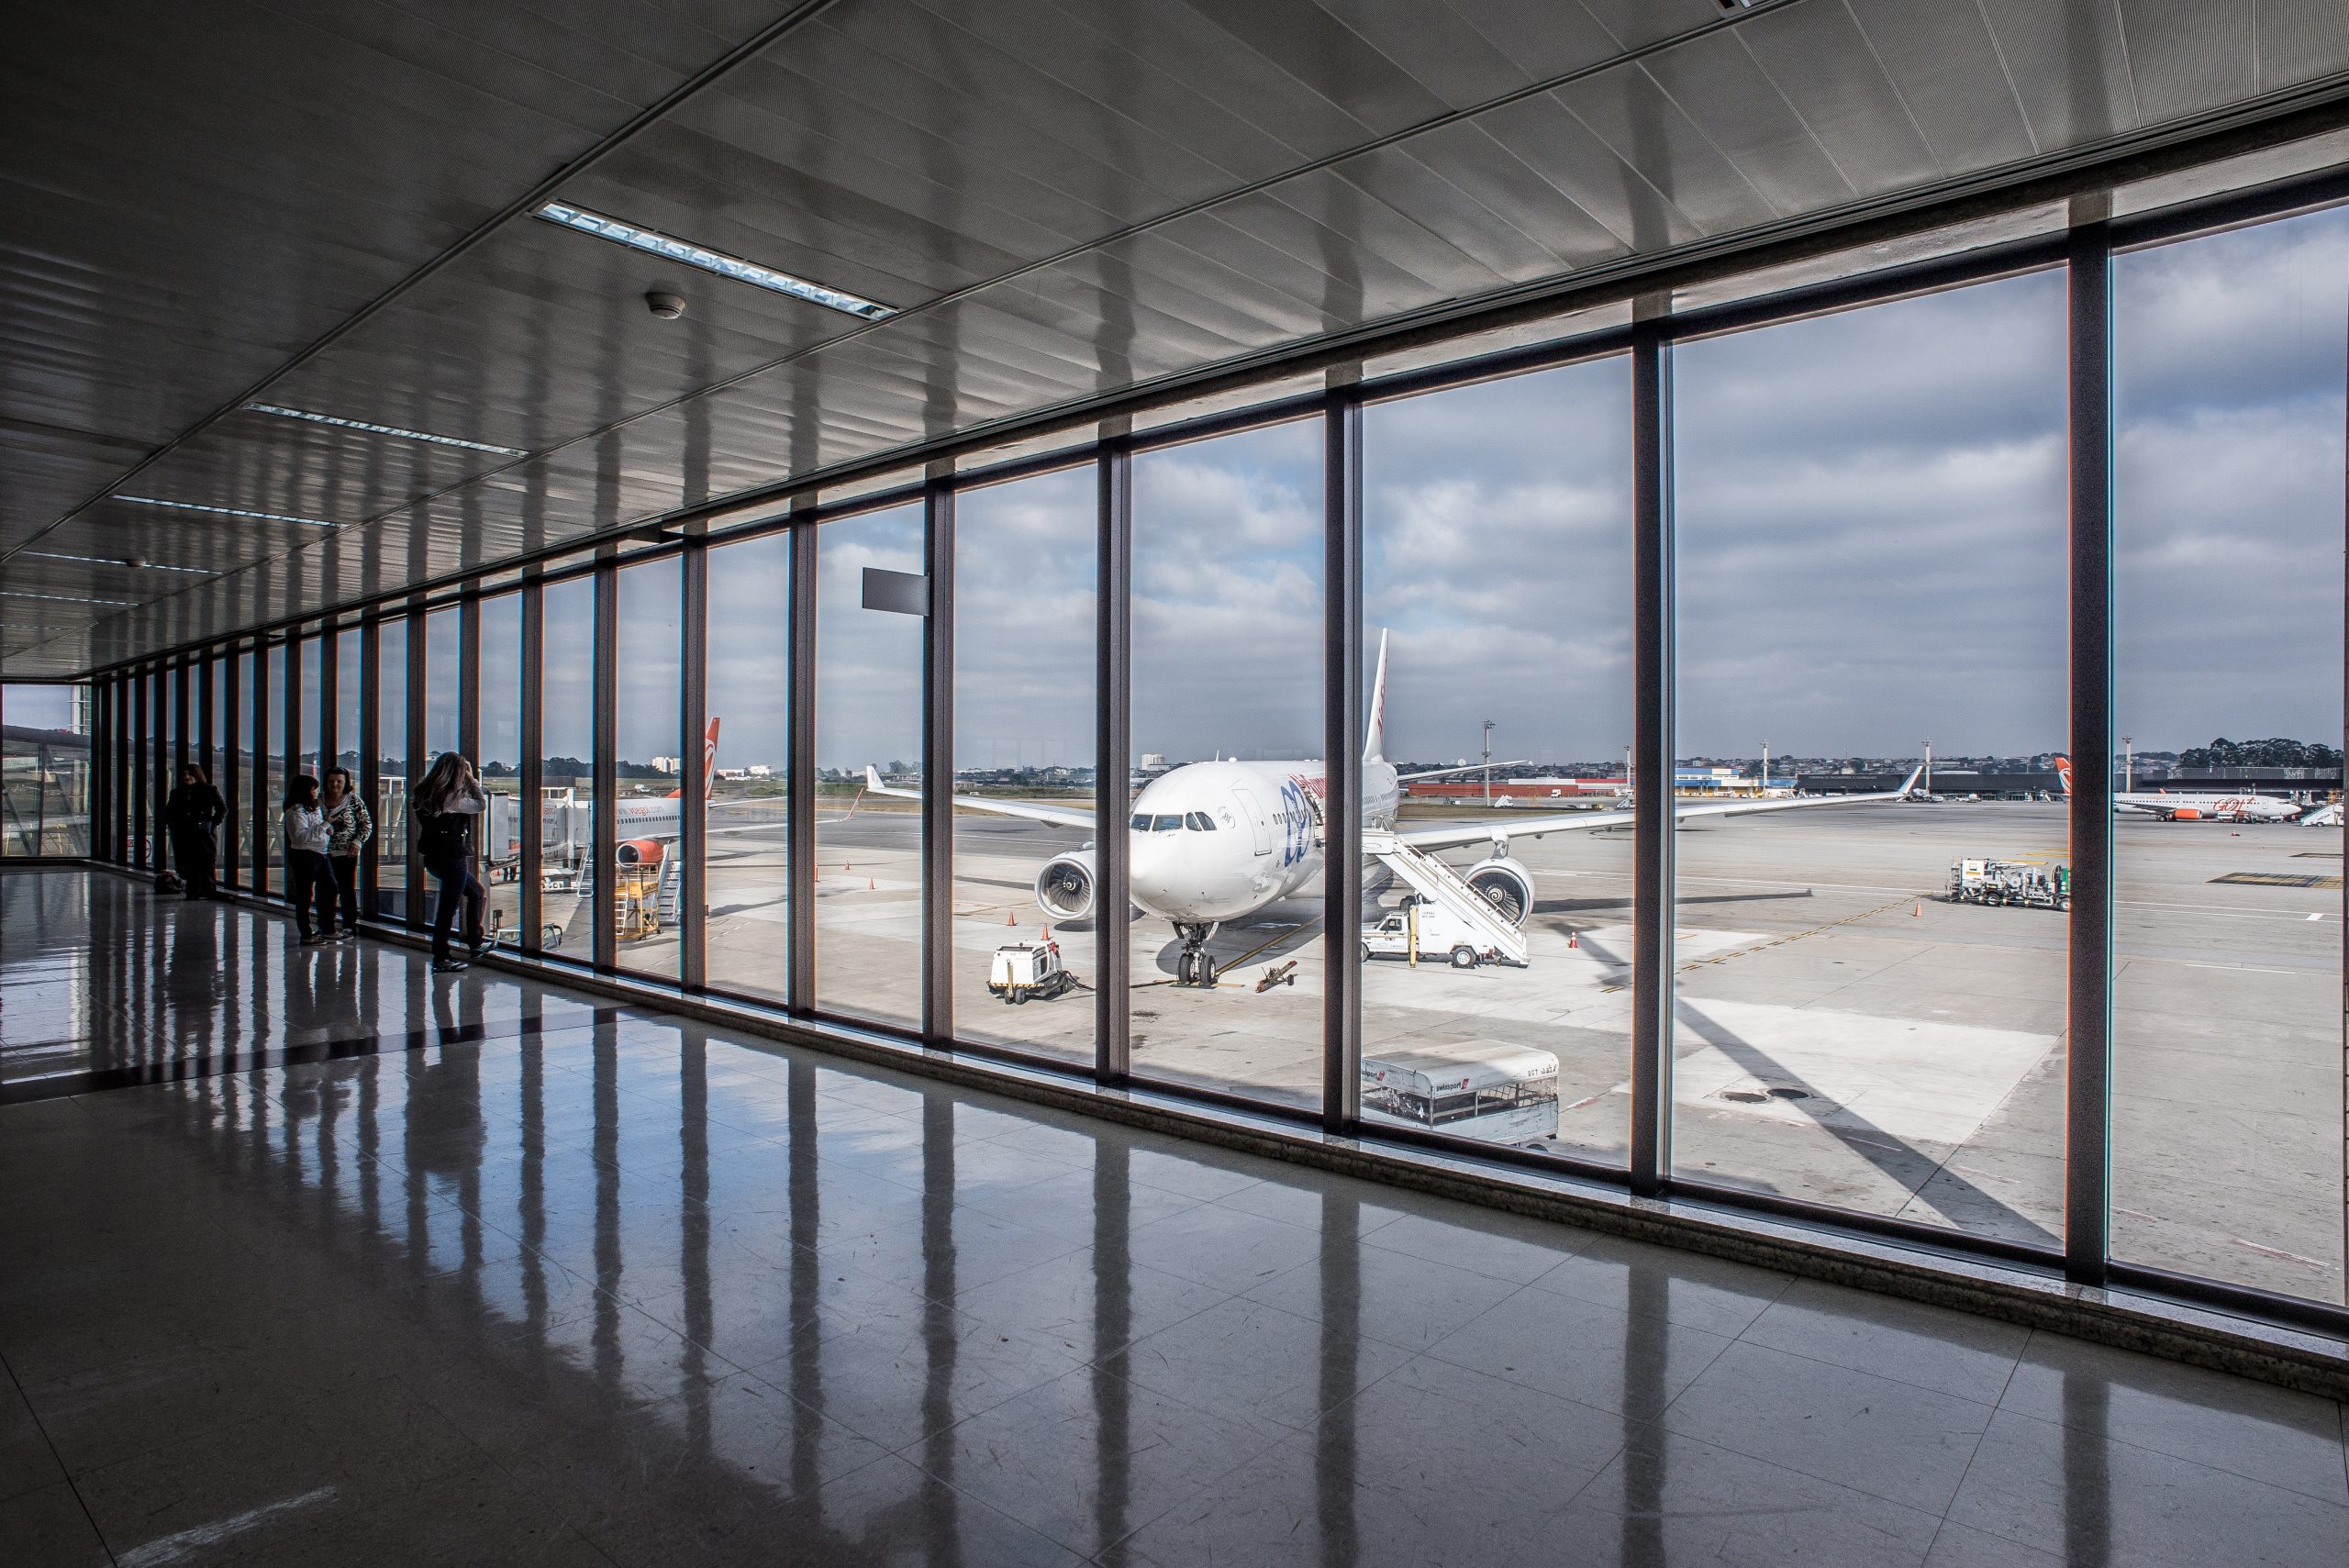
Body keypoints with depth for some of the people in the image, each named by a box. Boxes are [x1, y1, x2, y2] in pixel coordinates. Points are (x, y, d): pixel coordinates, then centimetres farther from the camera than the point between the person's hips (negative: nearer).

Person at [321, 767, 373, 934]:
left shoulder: (354, 800, -2)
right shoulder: (319, 800, 9)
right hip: (324, 852, 3)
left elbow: (367, 824, 0)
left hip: (347, 853, -3)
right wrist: (323, 827, -4)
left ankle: (349, 925, 8)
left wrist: (358, 842, -12)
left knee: (348, 890, 2)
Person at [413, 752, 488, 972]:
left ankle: (475, 942, 29)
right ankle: (440, 960, 9)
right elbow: (481, 804, -9)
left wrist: (468, 780, 11)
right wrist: (470, 778, -4)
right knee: (448, 907, 0)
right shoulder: (451, 797, -20)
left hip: (434, 858, 9)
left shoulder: (424, 794, 6)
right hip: (452, 858, -9)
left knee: (476, 891, 24)